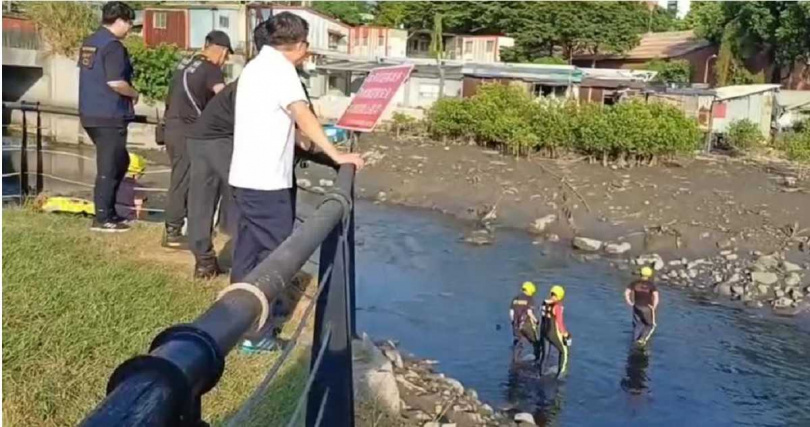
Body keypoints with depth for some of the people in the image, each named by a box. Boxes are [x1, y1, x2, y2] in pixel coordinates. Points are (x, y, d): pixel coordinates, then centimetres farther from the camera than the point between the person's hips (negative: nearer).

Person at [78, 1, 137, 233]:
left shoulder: (89, 42, 13)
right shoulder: (113, 46, -16)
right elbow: (115, 82, -26)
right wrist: (134, 94, -7)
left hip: (91, 113, 9)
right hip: (109, 116, -9)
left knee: (119, 162, 20)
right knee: (108, 167, -1)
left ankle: (108, 211, 24)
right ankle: (102, 219, 5)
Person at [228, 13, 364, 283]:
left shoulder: (256, 66, 19)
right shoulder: (279, 67, -12)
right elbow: (302, 115, -25)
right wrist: (336, 155, -29)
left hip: (247, 175, 10)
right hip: (265, 178, -10)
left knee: (249, 246, 15)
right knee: (274, 249, -4)